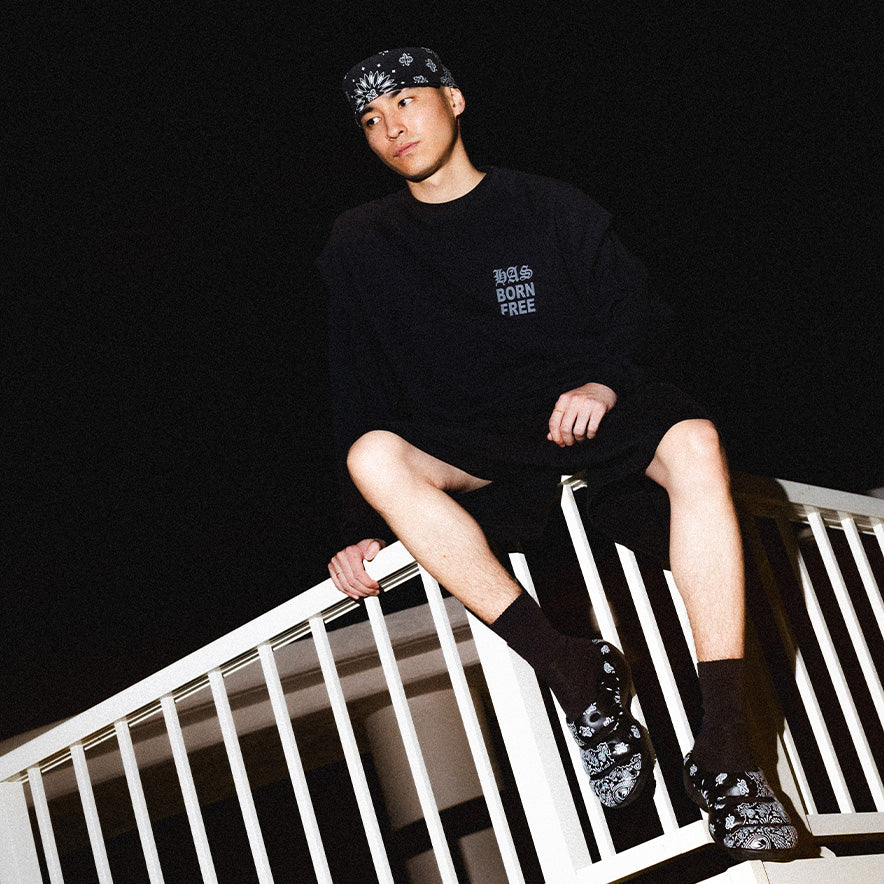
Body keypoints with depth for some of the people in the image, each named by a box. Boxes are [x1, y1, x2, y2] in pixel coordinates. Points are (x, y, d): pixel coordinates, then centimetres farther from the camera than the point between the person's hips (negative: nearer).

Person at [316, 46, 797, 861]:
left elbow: (639, 314, 7)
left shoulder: (553, 210, 8)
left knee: (695, 443, -34)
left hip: (584, 417, -1)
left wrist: (606, 381, -15)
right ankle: (574, 673, -32)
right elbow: (360, 395, 11)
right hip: (471, 455, 1)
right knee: (373, 454, -32)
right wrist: (368, 530, 5)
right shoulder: (361, 246, 11)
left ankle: (723, 749, -37)